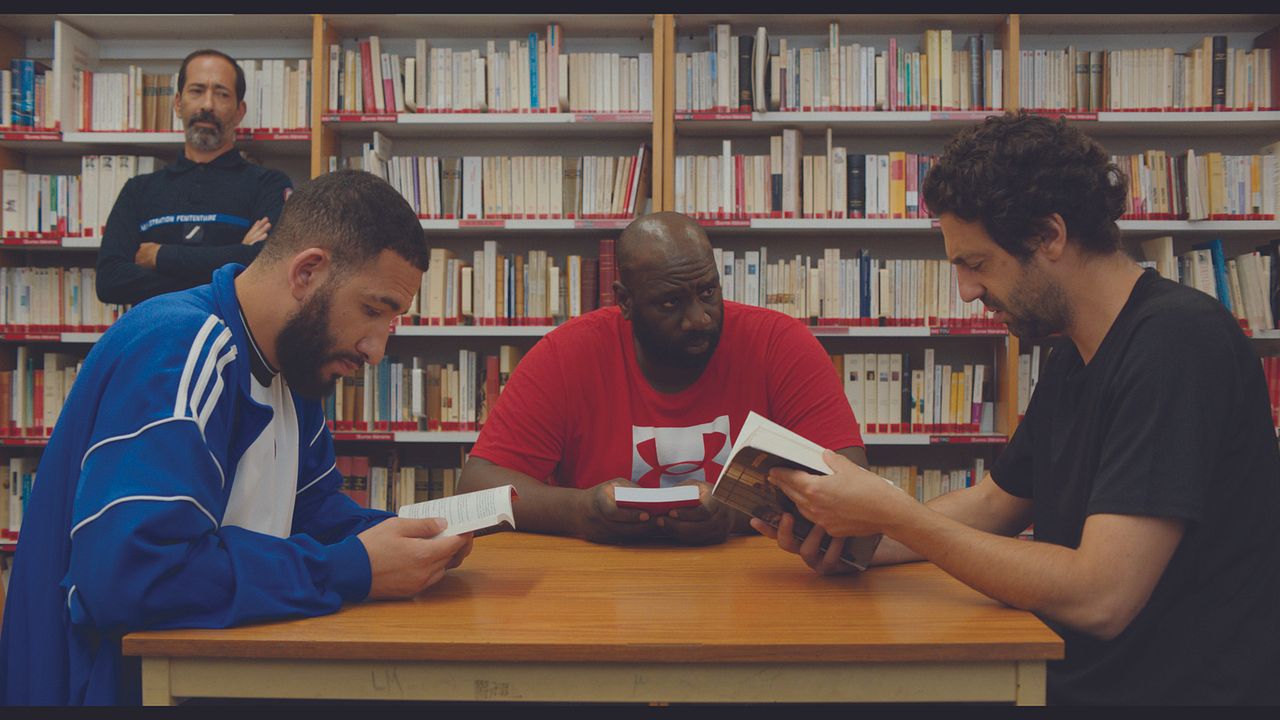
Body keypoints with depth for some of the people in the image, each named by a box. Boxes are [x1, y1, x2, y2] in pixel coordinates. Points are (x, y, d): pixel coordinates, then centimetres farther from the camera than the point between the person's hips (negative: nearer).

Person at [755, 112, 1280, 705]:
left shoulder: (1176, 342, -21)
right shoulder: (1072, 355, 8)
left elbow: (1097, 599, -26)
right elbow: (994, 502, 16)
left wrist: (892, 515, -20)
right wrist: (850, 541, 0)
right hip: (1078, 678, 8)